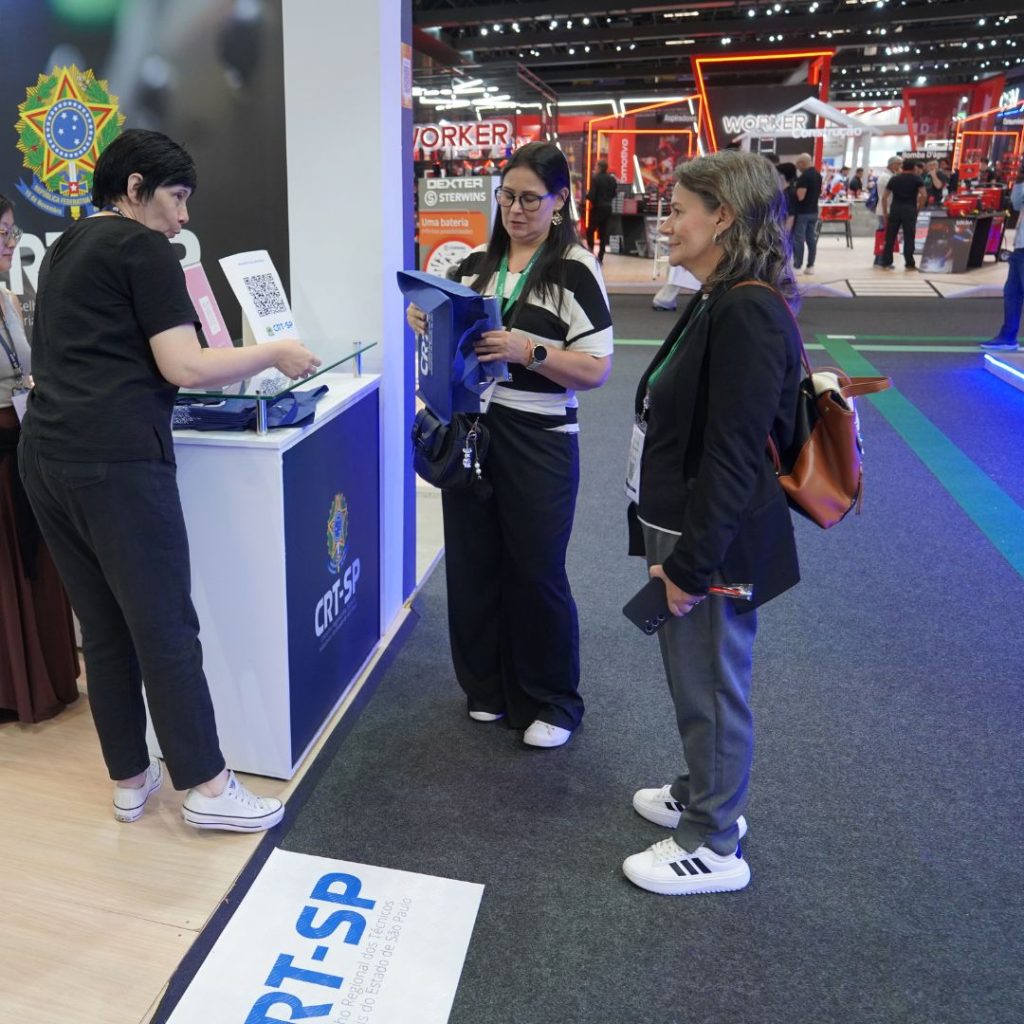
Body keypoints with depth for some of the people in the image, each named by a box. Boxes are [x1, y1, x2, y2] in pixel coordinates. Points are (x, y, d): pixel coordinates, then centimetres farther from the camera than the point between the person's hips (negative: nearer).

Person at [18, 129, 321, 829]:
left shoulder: (64, 251, 24)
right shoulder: (143, 246, -3)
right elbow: (186, 367, -10)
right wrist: (275, 354, 1)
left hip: (45, 456, 9)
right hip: (116, 461, -9)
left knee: (103, 631, 13)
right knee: (167, 630, -1)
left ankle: (130, 780, 24)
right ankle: (206, 787, 10)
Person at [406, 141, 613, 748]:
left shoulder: (575, 270, -7)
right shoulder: (476, 264, 10)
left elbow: (597, 370, -12)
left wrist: (528, 351, -24)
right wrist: (426, 321, -2)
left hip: (539, 441, -5)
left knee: (537, 572, 4)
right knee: (473, 563, 11)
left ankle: (553, 700, 24)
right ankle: (489, 686, 32)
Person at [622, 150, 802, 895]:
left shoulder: (748, 315, -22)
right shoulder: (718, 304, 10)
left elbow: (733, 457, -25)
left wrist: (690, 564, -22)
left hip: (716, 545, -10)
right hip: (689, 531, 10)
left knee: (712, 686, 6)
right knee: (696, 677, 22)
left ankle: (713, 847, 26)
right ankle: (706, 795, 43)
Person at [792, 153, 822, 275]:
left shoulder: (804, 176, -18)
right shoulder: (818, 175, 11)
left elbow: (800, 196, -23)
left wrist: (794, 189, -5)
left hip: (802, 212, -8)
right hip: (814, 211, 8)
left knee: (799, 239, -3)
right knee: (811, 238, 8)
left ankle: (797, 266, -2)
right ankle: (810, 266, 11)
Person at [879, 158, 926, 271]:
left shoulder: (894, 179, 13)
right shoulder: (916, 179, 5)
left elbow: (884, 197, 7)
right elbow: (923, 195, -8)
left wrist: (885, 212, 12)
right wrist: (919, 208, 3)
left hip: (895, 208, 2)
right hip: (909, 209, -2)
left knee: (890, 237, 6)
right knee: (909, 237, 0)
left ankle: (886, 262, 6)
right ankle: (909, 264, 1)